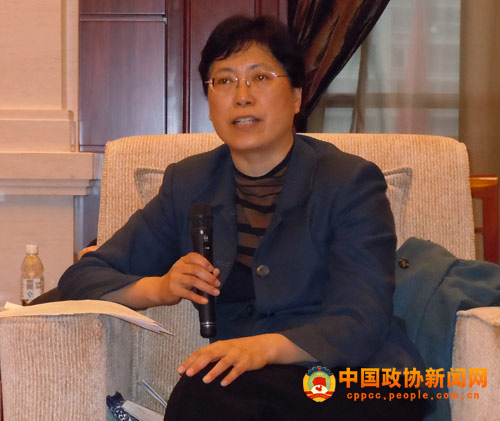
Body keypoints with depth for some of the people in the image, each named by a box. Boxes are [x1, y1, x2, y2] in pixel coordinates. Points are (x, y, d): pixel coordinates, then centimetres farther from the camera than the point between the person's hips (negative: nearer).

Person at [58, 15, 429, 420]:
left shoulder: (352, 182, -1)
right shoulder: (188, 184, 12)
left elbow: (359, 323, -12)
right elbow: (82, 277, 12)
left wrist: (266, 346, -31)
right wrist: (159, 288, -9)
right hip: (246, 381, 4)